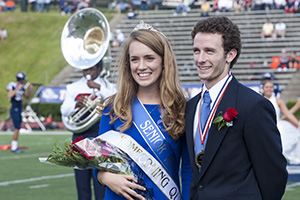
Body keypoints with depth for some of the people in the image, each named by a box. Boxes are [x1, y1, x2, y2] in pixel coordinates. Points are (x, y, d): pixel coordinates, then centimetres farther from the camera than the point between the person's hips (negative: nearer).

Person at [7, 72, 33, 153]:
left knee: (17, 129, 10)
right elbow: (9, 96, -28)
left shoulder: (22, 87, 9)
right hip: (14, 110, -8)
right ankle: (14, 148, -3)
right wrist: (17, 89, -30)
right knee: (17, 129, -10)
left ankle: (14, 147, 16)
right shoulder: (12, 86, -14)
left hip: (19, 110, 8)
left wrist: (30, 89, 0)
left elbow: (27, 96, 16)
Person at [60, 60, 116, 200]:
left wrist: (98, 88, -15)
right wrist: (76, 105, -15)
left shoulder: (108, 86, 8)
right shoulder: (73, 88, 15)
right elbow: (64, 111, 5)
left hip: (101, 135, -3)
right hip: (80, 135, 3)